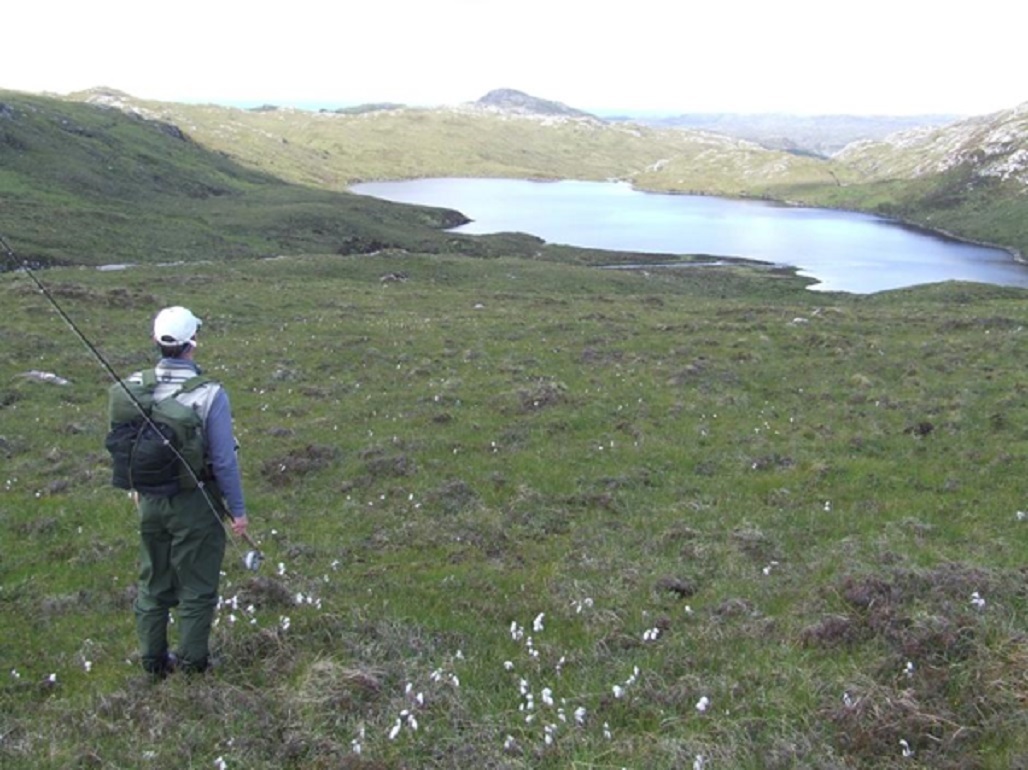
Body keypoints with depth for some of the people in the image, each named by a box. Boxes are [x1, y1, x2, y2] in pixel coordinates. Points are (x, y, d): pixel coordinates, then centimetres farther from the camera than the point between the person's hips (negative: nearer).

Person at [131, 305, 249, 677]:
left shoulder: (135, 387, -8)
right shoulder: (209, 395, -21)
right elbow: (224, 460, -17)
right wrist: (237, 509, -5)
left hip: (150, 501, 4)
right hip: (195, 505, -4)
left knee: (153, 583, 20)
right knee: (196, 587, 13)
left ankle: (153, 659, 33)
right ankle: (191, 660, 23)